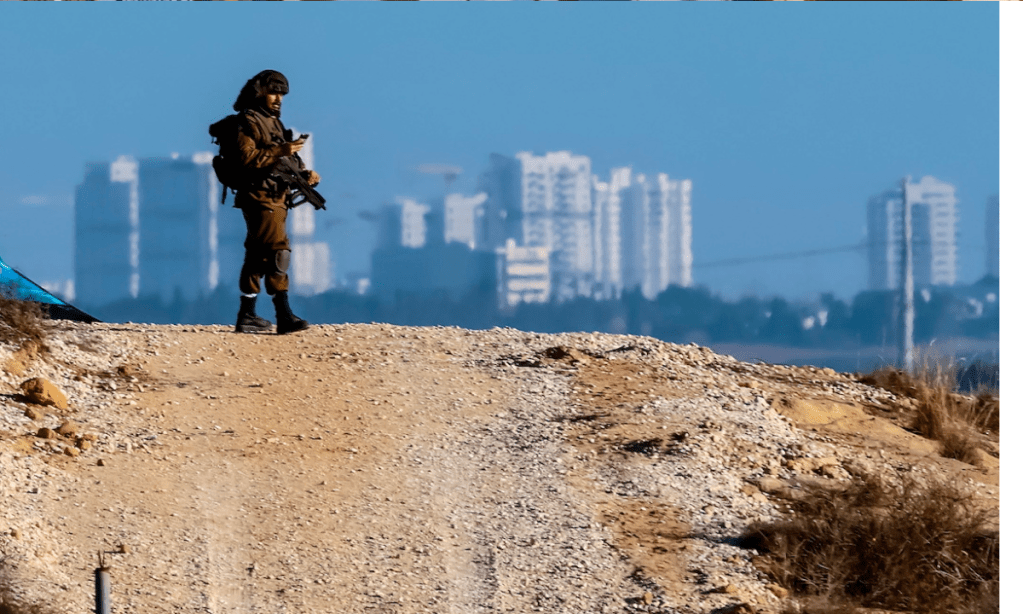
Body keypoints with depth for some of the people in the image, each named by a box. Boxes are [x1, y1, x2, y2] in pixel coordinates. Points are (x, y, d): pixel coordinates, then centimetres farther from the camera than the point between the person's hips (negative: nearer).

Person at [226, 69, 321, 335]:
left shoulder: (274, 123, 21)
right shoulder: (248, 122, -7)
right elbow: (246, 158, -20)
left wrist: (304, 175, 5)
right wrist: (280, 151, -24)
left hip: (276, 200, 10)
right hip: (261, 198, -10)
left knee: (258, 257, 10)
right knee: (277, 252, -16)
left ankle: (247, 317, 13)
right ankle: (284, 316, -20)